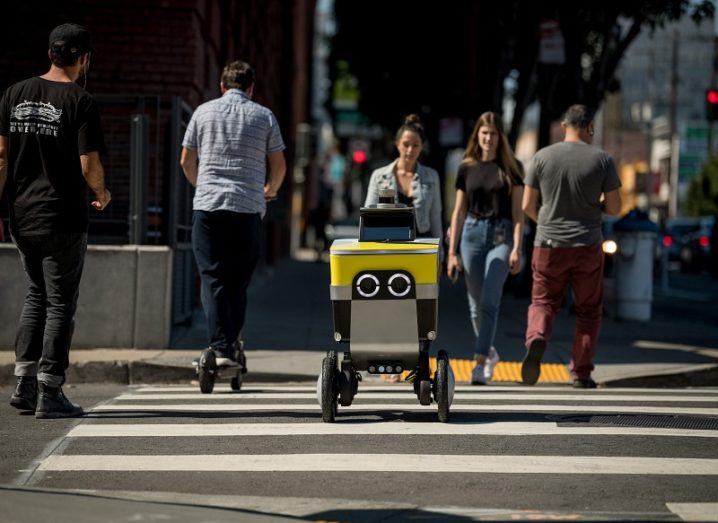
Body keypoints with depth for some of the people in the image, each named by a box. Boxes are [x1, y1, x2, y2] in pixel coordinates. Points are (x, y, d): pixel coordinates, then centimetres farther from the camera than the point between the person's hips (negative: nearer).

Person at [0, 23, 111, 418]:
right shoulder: (80, 102, -11)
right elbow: (89, 166, -14)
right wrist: (102, 193, 7)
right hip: (63, 218, -5)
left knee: (37, 294, 20)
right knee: (60, 303, 2)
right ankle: (49, 395, 1)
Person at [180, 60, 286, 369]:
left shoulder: (204, 112, 8)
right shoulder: (264, 116, 8)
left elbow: (186, 161, 14)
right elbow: (278, 165, 11)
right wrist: (270, 192, 32)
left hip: (208, 205, 0)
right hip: (249, 208, 0)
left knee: (212, 278, -3)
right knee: (238, 282, 9)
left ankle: (220, 348, -15)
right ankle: (232, 344, 6)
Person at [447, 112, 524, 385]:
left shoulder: (511, 168, 2)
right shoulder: (466, 168, 8)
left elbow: (518, 212, 1)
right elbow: (459, 212, 10)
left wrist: (517, 249, -8)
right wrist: (452, 252, 6)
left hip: (501, 236, -3)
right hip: (472, 234, 3)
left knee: (490, 301, -13)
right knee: (476, 303, 8)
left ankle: (479, 363, -15)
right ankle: (490, 352, 31)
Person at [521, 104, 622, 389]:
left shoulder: (542, 157, -3)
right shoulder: (602, 159, -5)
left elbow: (527, 206, 1)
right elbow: (614, 208, -2)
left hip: (549, 245, 0)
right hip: (588, 247, 0)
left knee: (543, 303, 12)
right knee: (589, 311, 14)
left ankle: (536, 340, -19)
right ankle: (581, 373, 12)